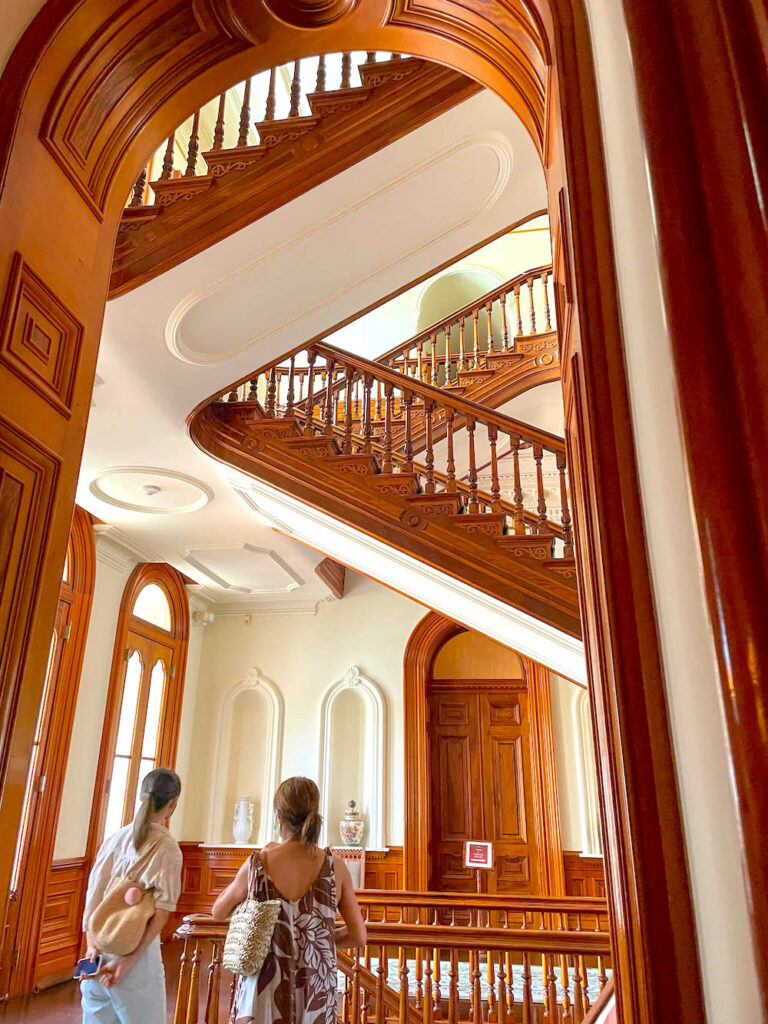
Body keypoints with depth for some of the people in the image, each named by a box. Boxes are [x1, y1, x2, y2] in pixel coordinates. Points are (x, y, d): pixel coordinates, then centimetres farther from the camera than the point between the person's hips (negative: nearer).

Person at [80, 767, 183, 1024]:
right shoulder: (166, 848, -12)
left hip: (98, 956, 5)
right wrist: (128, 961, -11)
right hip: (137, 958, -5)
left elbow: (92, 897, 3)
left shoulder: (113, 839, 4)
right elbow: (161, 914, -16)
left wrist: (92, 947, 0)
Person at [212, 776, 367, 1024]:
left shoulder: (257, 864, -11)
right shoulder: (335, 867, -9)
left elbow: (218, 912, 7)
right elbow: (359, 937, -3)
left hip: (263, 991, 0)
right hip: (316, 994, 1)